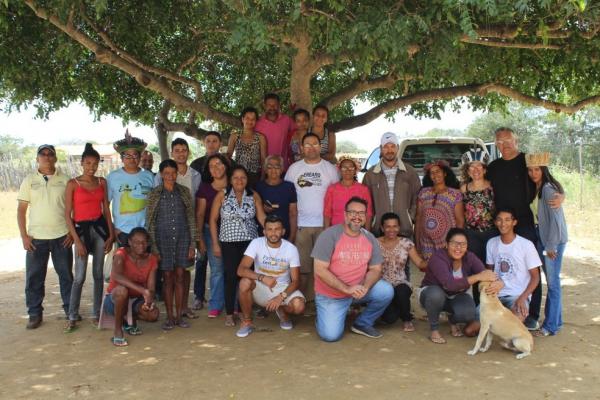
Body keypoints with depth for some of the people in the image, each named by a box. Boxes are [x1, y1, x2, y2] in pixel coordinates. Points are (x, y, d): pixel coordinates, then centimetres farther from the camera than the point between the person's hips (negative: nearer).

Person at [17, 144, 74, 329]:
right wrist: (24, 236, -5)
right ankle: (35, 314, 16)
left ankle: (70, 309, 22)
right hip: (36, 238, 0)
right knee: (34, 277, 4)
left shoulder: (65, 180, 3)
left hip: (62, 236, 0)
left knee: (66, 275, 9)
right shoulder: (29, 180, 3)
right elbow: (21, 210, 2)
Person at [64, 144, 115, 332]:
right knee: (79, 277, -4)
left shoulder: (102, 182, 6)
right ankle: (72, 317, 7)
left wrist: (111, 234, 3)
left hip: (100, 228, 3)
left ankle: (97, 313, 17)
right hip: (82, 229, -3)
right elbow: (67, 215, -5)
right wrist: (77, 240, -10)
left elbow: (106, 209, 9)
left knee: (98, 274, 7)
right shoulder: (72, 184, -4)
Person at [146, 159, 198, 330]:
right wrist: (154, 248, -5)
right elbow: (150, 222, 0)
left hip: (182, 238, 1)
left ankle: (179, 316, 13)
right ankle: (169, 317, 12)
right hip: (163, 239, -1)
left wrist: (192, 244, 0)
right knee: (168, 278, 4)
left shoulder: (184, 192, 4)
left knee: (180, 277, 5)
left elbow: (191, 218, 5)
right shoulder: (154, 194, -1)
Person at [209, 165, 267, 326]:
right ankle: (229, 314, 7)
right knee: (231, 277, -3)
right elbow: (213, 219, 2)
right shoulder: (222, 195, 0)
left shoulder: (254, 196, 4)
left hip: (250, 242, 1)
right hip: (228, 243, -1)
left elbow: (262, 218, -1)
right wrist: (215, 243, -1)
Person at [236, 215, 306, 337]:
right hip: (261, 288, 0)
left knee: (299, 306, -29)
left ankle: (282, 311, 10)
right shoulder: (256, 243, -14)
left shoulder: (291, 249, -12)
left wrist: (281, 297, -28)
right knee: (245, 282, -33)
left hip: (283, 288, 0)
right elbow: (241, 270, -23)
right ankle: (247, 322, -10)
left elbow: (296, 281, -11)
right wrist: (262, 278, -39)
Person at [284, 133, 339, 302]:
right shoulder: (294, 168, 7)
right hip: (301, 224, 0)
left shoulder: (330, 168, 7)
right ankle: (303, 300, 13)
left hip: (324, 224, 0)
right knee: (302, 266, 3)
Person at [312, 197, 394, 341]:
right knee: (331, 335, -16)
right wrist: (347, 289, -27)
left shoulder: (370, 238, -3)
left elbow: (375, 269, 0)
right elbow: (320, 270, -21)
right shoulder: (329, 235, -18)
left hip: (358, 289, 4)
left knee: (386, 291, -18)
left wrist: (365, 287, -22)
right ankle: (326, 315, 21)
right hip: (331, 295, -4)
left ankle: (362, 323, 6)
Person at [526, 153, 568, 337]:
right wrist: (546, 244, 10)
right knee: (551, 280, 14)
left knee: (552, 282, -3)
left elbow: (555, 218, -18)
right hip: (542, 237, 8)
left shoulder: (548, 188, -15)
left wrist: (551, 246, -16)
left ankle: (551, 325, 4)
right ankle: (555, 320, 24)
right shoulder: (535, 189, 11)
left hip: (554, 240, -8)